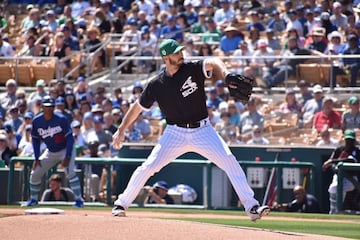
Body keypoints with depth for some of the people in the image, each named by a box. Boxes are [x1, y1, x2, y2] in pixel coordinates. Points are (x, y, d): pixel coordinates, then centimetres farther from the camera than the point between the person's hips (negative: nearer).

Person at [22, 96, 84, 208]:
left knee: (70, 172, -26)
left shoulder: (61, 119, -22)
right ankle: (33, 199, 22)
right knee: (35, 173, 4)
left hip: (65, 149, -5)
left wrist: (67, 157, -25)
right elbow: (36, 140, 3)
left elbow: (70, 138, -18)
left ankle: (79, 200, -22)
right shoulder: (37, 121, -10)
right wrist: (37, 158, -3)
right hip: (50, 151, 5)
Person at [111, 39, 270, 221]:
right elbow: (137, 107, 10)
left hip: (202, 130, -1)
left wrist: (225, 74, -49)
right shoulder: (156, 86, -2)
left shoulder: (193, 70, -7)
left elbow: (212, 63, -28)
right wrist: (121, 130, 8)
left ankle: (251, 206, -11)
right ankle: (121, 203, 10)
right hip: (175, 133, 1)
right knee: (148, 166, -8)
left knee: (229, 161, -15)